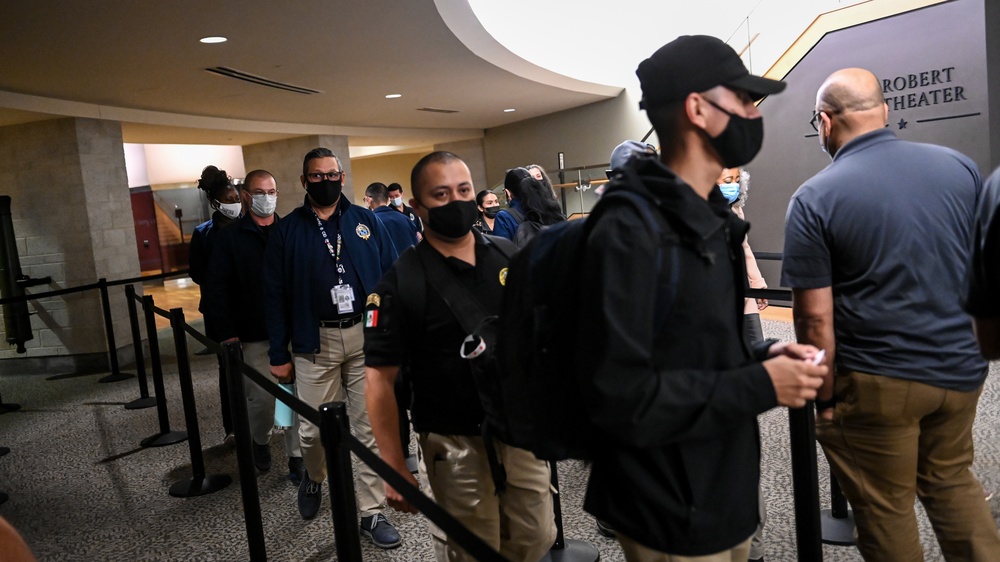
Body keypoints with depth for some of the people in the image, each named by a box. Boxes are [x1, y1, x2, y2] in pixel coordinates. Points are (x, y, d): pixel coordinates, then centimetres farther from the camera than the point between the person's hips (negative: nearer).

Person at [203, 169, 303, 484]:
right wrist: (227, 332, -6)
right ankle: (260, 441, 34)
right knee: (261, 396, 4)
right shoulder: (230, 238, 2)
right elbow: (217, 288, 0)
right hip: (255, 336, -1)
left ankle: (296, 456, 15)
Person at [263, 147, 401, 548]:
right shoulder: (287, 230, 5)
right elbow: (275, 295, 4)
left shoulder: (366, 221, 6)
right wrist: (279, 355, 2)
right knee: (314, 429, 7)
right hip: (315, 342, 0)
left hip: (367, 336, 1)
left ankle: (372, 513, 20)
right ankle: (314, 477, 42)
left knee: (371, 428, 5)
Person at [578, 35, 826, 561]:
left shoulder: (709, 219, 8)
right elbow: (619, 397, -28)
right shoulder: (630, 233, -24)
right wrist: (759, 386, -22)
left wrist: (763, 355, -2)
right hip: (671, 518, -8)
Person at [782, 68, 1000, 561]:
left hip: (877, 384, -5)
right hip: (960, 369, 6)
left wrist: (824, 397, -5)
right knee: (951, 480, 28)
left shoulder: (814, 200, -15)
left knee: (886, 511, 14)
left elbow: (815, 318, -16)